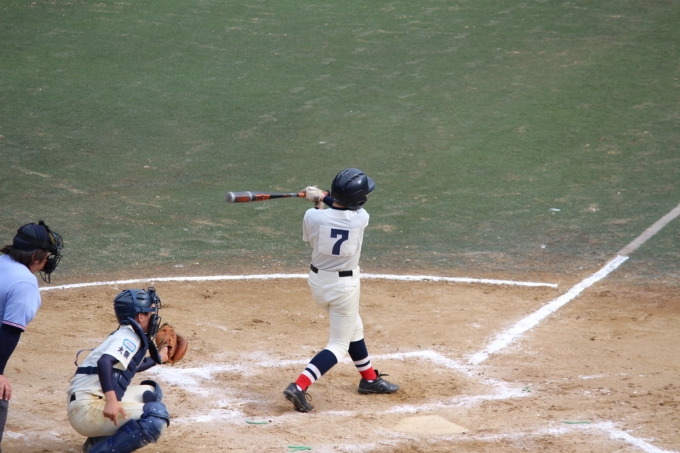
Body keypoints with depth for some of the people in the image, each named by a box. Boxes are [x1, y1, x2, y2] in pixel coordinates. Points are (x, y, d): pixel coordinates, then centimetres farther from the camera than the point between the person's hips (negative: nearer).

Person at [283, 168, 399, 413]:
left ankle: (369, 378, 43)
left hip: (318, 281, 4)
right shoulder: (361, 218, -20)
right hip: (345, 285, -4)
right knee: (339, 345, 5)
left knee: (353, 328, 27)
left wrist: (318, 202, 9)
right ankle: (299, 386, -13)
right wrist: (323, 197, 10)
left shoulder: (313, 216, -17)